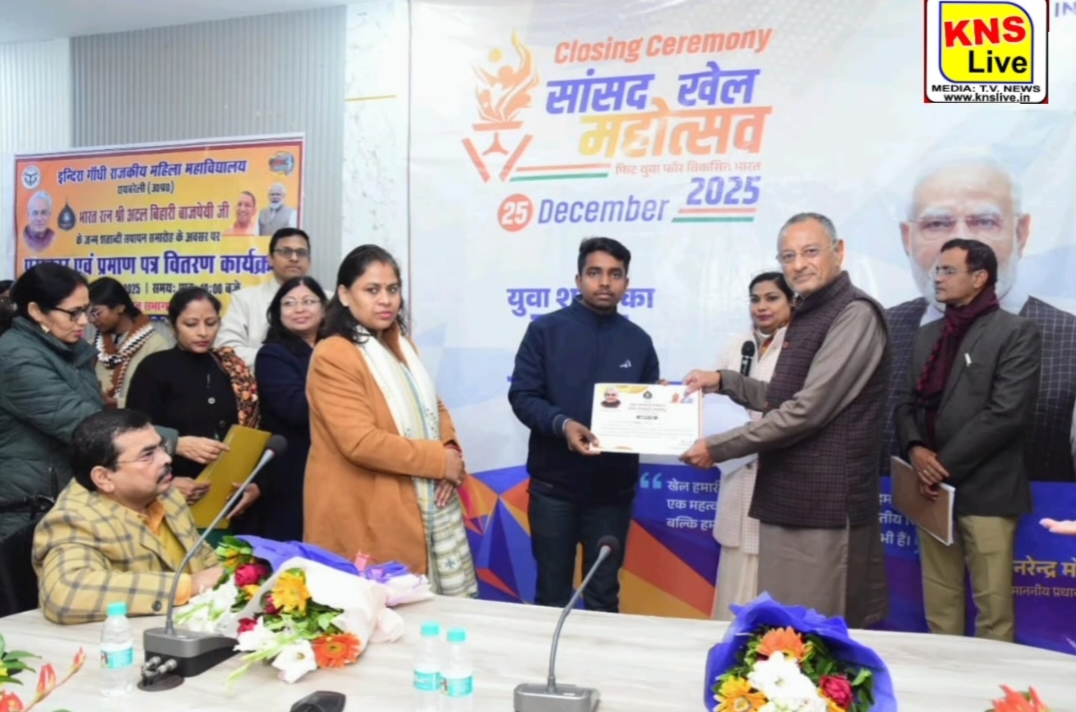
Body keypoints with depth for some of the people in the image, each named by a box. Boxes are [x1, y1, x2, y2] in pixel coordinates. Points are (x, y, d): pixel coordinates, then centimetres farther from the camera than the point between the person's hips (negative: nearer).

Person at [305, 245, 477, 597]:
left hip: (422, 507, 8)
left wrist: (451, 452, -5)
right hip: (366, 519, -8)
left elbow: (432, 407, 16)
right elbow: (361, 442, -23)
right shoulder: (333, 357, -16)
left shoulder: (400, 344, 13)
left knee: (445, 605, 12)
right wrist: (439, 460, -16)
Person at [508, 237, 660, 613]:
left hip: (613, 488, 2)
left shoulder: (638, 341, 8)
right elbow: (522, 396, -7)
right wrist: (561, 424, -25)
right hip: (554, 485, -2)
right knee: (552, 592, 11)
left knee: (604, 594, 13)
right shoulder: (545, 330, -2)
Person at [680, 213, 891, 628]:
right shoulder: (807, 316, 17)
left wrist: (717, 448, -17)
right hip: (787, 501, 9)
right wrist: (723, 381, 14)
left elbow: (808, 410, -22)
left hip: (824, 506, -9)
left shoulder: (855, 315, -14)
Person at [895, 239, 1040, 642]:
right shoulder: (928, 334, 17)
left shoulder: (1016, 332, -4)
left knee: (992, 604, 1)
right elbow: (907, 401, 13)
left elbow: (1008, 413, -14)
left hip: (985, 488, -6)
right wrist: (915, 449, -7)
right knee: (939, 601, 12)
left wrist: (945, 464, -14)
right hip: (933, 486, 6)